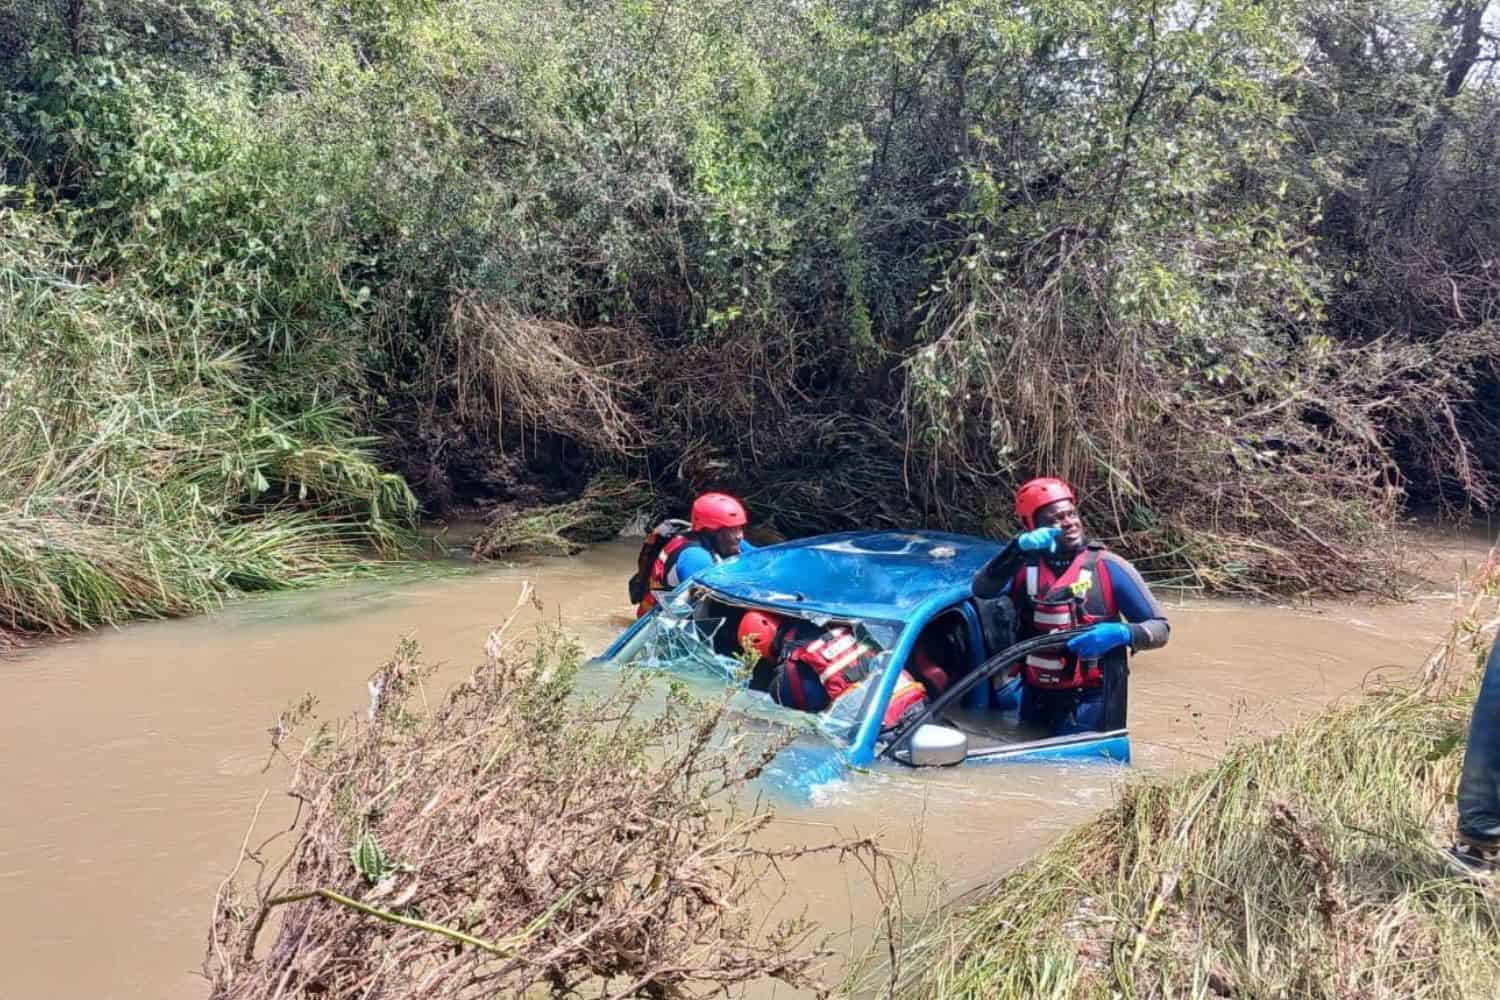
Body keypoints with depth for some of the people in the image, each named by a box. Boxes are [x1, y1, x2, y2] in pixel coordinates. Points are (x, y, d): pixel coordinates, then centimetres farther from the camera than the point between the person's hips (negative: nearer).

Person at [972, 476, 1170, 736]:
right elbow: (982, 589, -20)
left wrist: (1121, 633, -26)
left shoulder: (1108, 568, -8)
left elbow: (1159, 629, -6)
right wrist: (1018, 548, -32)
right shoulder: (1023, 566, -2)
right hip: (1035, 699, 4)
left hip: (1088, 703, -3)